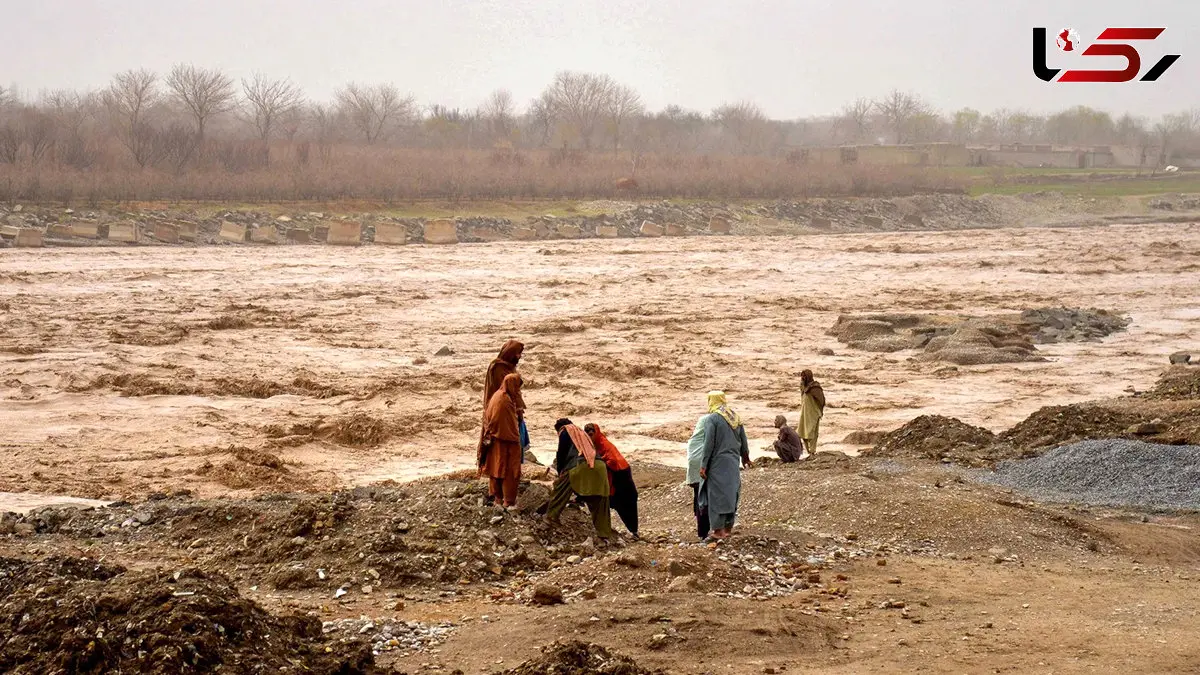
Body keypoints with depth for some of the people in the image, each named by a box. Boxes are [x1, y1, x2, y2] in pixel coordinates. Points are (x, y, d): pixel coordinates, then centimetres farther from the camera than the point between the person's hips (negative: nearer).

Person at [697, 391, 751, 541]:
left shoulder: (711, 419, -14)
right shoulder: (735, 417, 6)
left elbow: (709, 444, -17)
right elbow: (743, 440, 13)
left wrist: (703, 465, -13)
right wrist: (745, 456, 29)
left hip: (718, 464, -6)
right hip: (733, 462, 6)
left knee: (717, 495, 1)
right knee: (731, 493, 15)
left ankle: (719, 530, 3)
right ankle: (729, 528, 22)